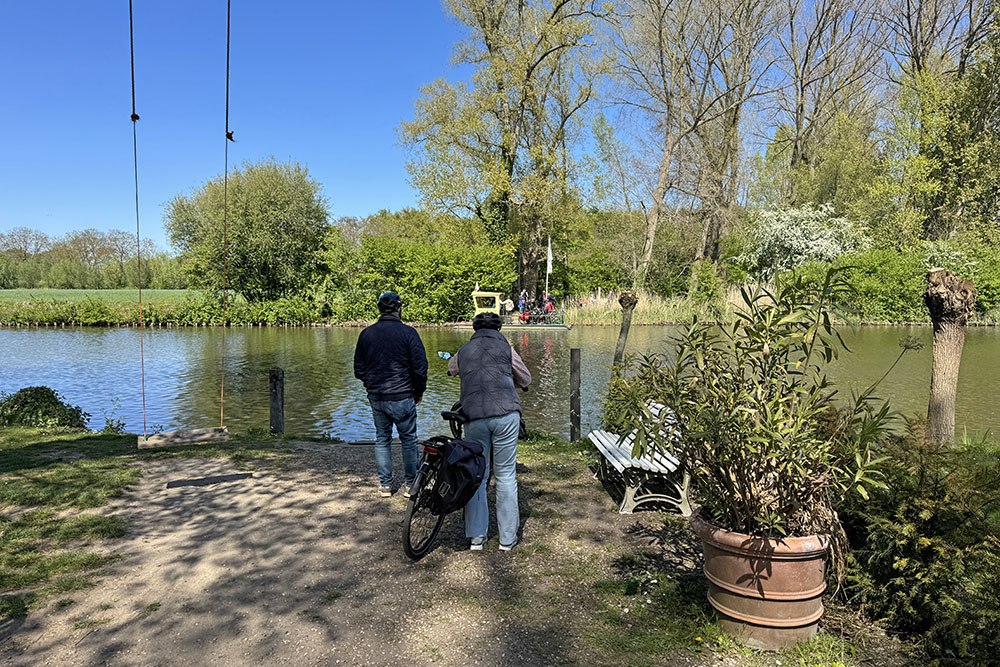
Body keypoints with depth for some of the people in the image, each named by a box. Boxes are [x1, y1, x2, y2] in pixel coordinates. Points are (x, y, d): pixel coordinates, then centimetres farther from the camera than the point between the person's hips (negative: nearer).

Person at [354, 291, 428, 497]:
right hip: (402, 397, -4)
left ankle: (385, 485, 19)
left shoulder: (366, 334, 3)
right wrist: (419, 391, 4)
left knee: (382, 439, 15)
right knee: (409, 440, 9)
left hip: (376, 397, 4)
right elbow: (420, 367, -10)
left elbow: (358, 370, 7)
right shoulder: (408, 332, -10)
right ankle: (411, 485, 15)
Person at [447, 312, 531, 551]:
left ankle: (475, 536, 14)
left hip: (474, 417, 2)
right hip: (505, 414, -2)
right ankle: (507, 538, 13)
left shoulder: (463, 351, 17)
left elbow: (451, 368, 39)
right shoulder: (505, 347, 10)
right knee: (506, 475, 7)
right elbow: (526, 379, 19)